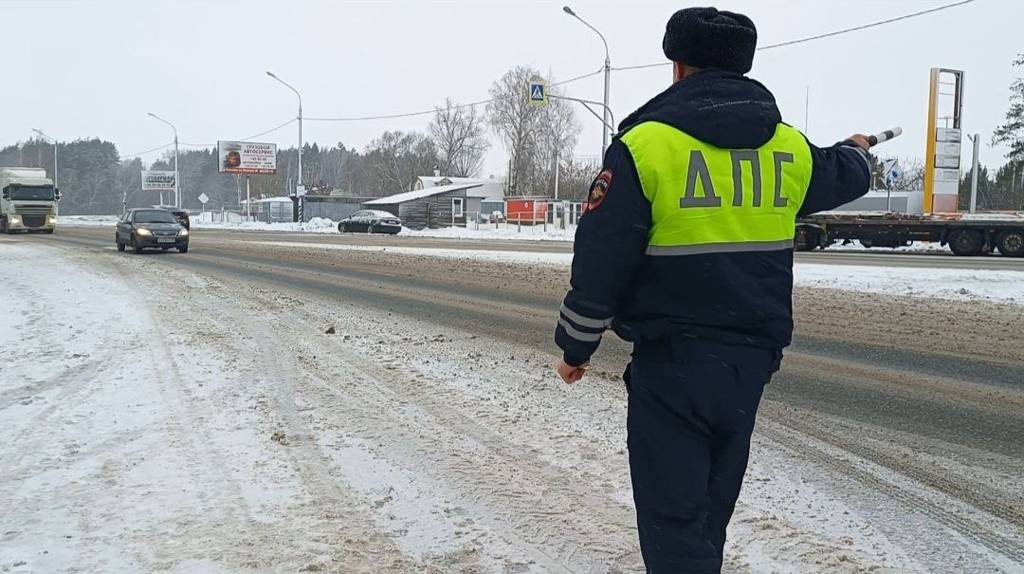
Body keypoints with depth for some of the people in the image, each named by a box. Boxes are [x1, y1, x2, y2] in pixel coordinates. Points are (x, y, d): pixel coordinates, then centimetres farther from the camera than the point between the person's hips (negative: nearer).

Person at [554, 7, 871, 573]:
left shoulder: (645, 144, -11)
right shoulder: (789, 148, 5)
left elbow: (599, 260, -11)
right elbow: (839, 176, 29)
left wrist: (575, 345, 3)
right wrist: (856, 151, 53)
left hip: (671, 363, -5)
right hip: (751, 360, 6)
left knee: (673, 517, 0)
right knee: (710, 508, 20)